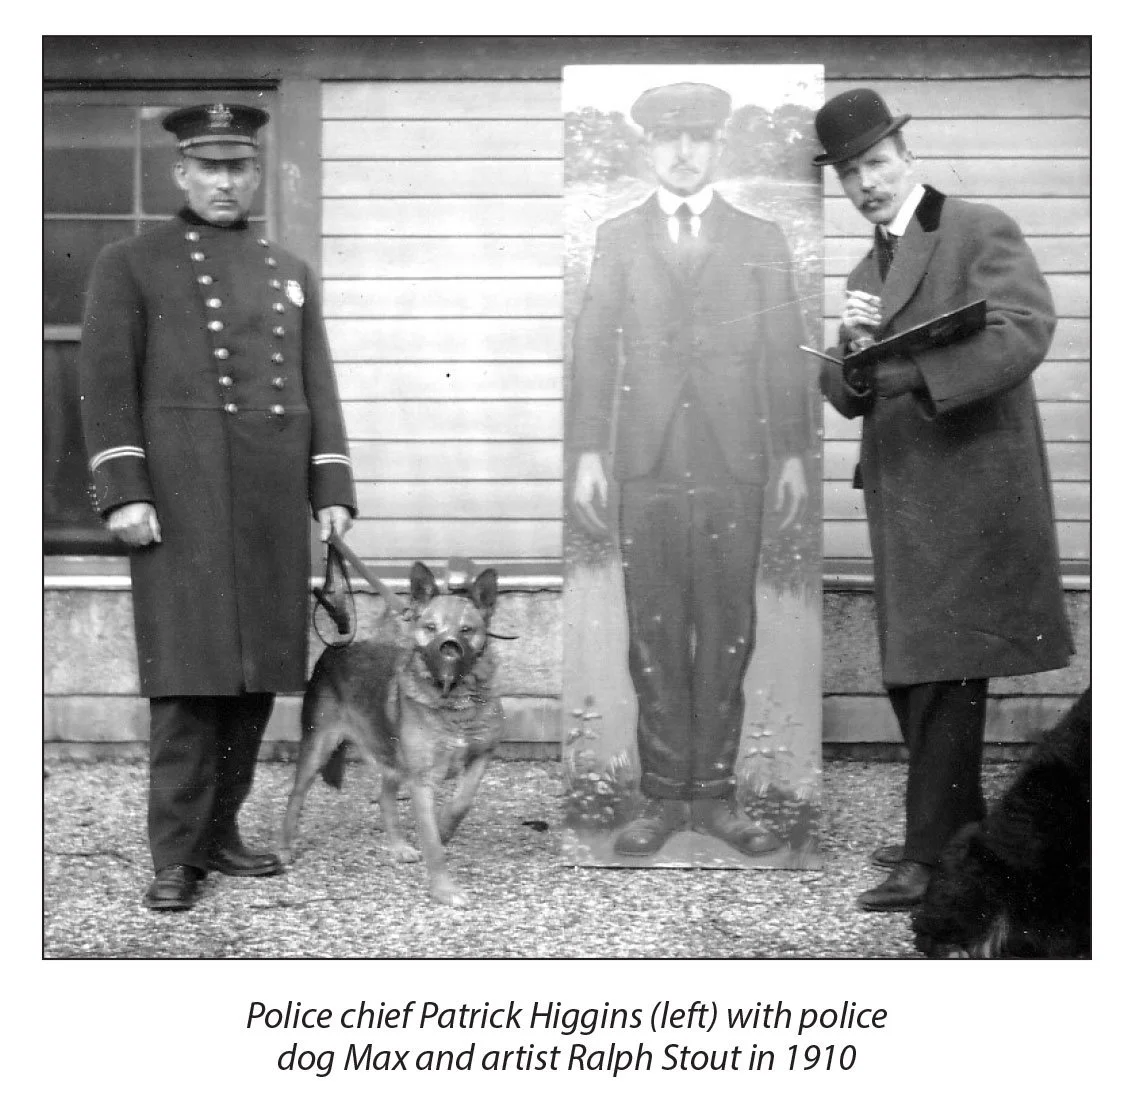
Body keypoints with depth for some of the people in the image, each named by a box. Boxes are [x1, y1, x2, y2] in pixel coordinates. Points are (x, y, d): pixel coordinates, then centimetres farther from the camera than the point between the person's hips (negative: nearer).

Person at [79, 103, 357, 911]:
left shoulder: (291, 273, 17)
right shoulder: (130, 266, 3)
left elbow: (318, 388, 15)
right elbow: (108, 384, -3)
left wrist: (333, 490, 6)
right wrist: (124, 493, -12)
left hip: (275, 508, 5)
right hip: (182, 504, -5)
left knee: (258, 674, 5)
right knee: (191, 675, -8)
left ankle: (219, 834, 16)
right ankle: (175, 857, -3)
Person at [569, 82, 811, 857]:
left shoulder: (761, 241, 11)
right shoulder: (617, 240, 11)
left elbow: (784, 354, 9)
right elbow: (593, 348, 8)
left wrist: (791, 453, 3)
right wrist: (589, 454, 1)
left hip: (734, 463, 0)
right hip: (647, 466, 0)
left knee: (727, 628, 1)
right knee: (655, 632, 0)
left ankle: (715, 791, 9)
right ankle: (665, 794, 6)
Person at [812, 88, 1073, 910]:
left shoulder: (982, 231, -4)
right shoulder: (867, 270, 19)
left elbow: (1025, 331, -19)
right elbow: (851, 400, 15)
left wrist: (908, 372, -26)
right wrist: (851, 352, -8)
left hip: (968, 482, -8)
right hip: (901, 495, 8)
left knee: (945, 672, -8)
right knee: (908, 671, 12)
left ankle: (937, 858, -4)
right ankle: (960, 828, 24)